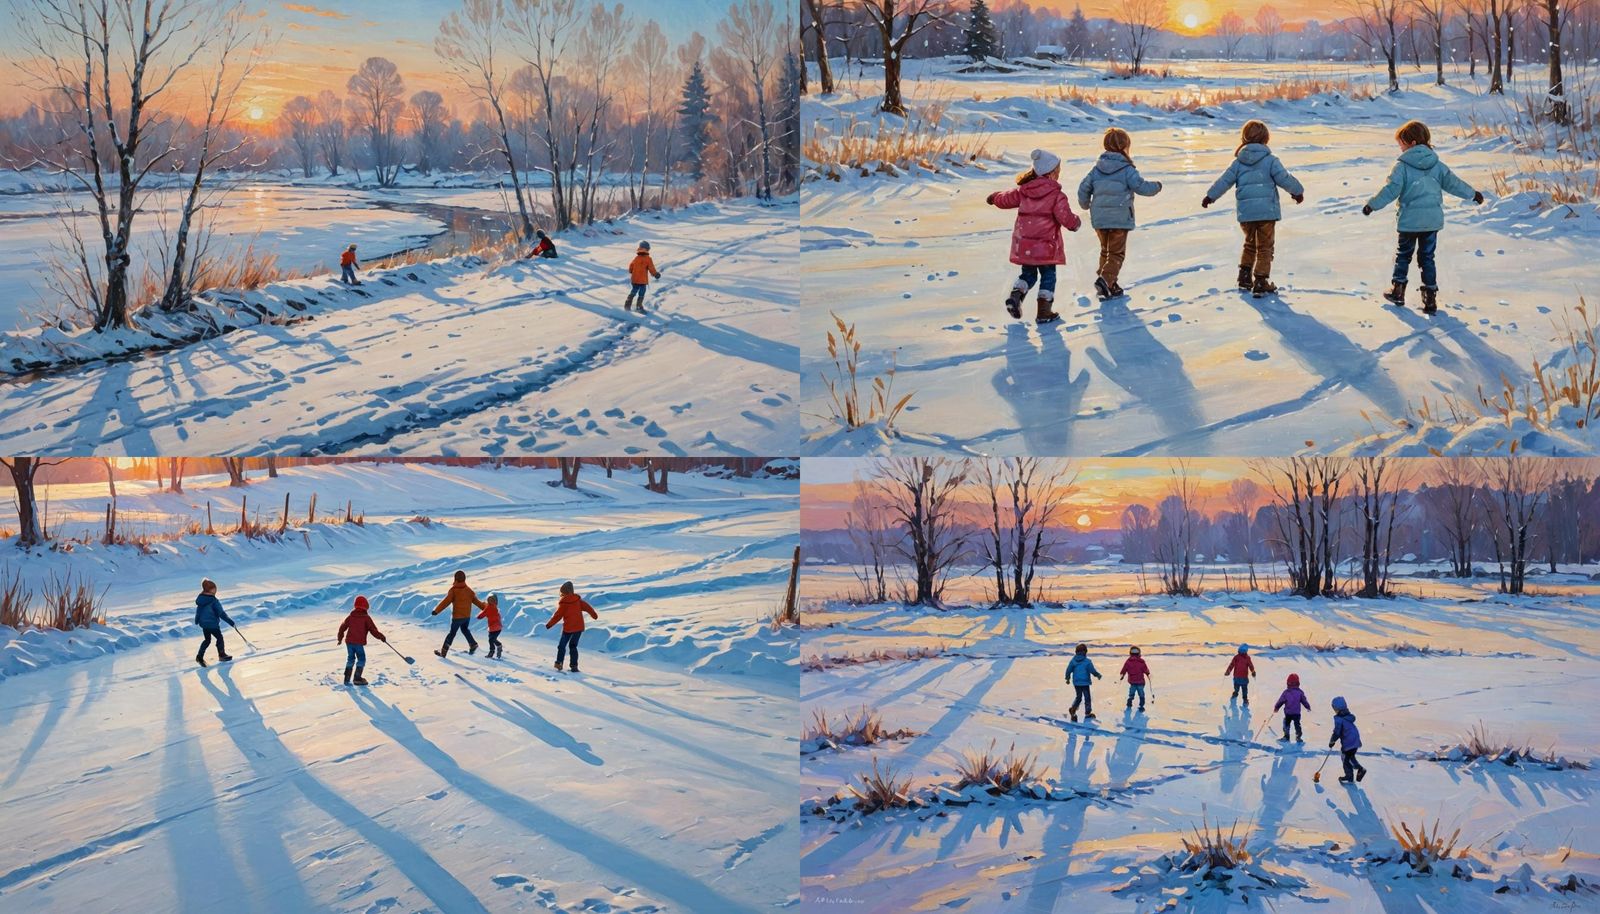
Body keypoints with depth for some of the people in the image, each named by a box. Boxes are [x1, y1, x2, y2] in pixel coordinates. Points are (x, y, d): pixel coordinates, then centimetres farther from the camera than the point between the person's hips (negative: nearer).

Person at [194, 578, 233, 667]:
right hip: (213, 624, -7)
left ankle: (200, 656, 13)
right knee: (219, 637, 13)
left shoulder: (200, 599, -1)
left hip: (204, 623, 7)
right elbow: (221, 613, -21)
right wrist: (229, 620, -13)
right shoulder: (214, 601, -23)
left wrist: (197, 620, 26)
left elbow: (198, 610, 12)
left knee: (207, 640, 20)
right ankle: (222, 655, 27)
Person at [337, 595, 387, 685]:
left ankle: (347, 678, 13)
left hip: (349, 641, 5)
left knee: (350, 659, 17)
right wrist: (381, 636, 5)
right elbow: (373, 629, -8)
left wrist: (340, 638, 31)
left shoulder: (350, 616, 10)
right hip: (359, 643, -5)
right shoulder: (366, 618, -5)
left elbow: (342, 627, 17)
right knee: (361, 659, 7)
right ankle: (357, 678, 2)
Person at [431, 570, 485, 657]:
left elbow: (446, 601, -22)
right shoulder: (468, 590, 1)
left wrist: (436, 610, -23)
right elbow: (476, 601, 7)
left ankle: (444, 651, 7)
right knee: (465, 630, 27)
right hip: (467, 616, 4)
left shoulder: (453, 590, -14)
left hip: (457, 616, -4)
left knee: (452, 632, 5)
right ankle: (473, 644, 13)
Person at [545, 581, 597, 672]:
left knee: (562, 645, 13)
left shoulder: (563, 603, -12)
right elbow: (587, 607, 7)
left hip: (568, 628, -4)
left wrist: (549, 624, 2)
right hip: (579, 627, 4)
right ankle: (574, 666, 1)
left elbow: (558, 615, -9)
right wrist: (594, 614, 23)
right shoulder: (578, 600, 0)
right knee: (573, 646, 11)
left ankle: (559, 663, 7)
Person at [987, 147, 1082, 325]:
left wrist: (994, 198, 39)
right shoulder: (1057, 195, -13)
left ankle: (1015, 296, -3)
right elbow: (1066, 218, -16)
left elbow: (1006, 199, 17)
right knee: (1048, 276, 8)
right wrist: (1075, 222, 7)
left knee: (1028, 274, 21)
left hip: (1024, 244, 5)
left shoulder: (1023, 191, 3)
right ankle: (1044, 312, 8)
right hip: (1046, 245, -5)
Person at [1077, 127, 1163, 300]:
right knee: (1117, 253, 1)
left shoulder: (1097, 169, 4)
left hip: (1099, 219, 5)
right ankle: (1105, 279, -20)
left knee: (1106, 251, 20)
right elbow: (1141, 187, -12)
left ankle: (1109, 284, 20)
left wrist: (1085, 205, 27)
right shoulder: (1127, 170, -10)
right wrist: (1156, 186, 9)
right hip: (1120, 219, -5)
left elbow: (1083, 188, 7)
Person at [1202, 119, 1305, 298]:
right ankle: (1261, 283, 0)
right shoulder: (1270, 160, -7)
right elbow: (1284, 178, -5)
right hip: (1267, 211, -3)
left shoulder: (1239, 161, 3)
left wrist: (1211, 196, 19)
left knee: (1250, 244, 24)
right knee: (1265, 248, 4)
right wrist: (1297, 191, 13)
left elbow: (1225, 180, 6)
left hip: (1245, 212, 3)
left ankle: (1245, 277, 24)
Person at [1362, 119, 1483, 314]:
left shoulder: (1402, 167, -11)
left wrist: (1372, 205, -6)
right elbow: (1453, 183, 8)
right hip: (1433, 220, 4)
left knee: (1403, 254, 15)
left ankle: (1398, 291, 19)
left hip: (1409, 220, -4)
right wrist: (1473, 194, 22)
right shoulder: (1437, 165, 3)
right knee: (1427, 257, 10)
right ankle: (1430, 297, 7)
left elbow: (1391, 190, -14)